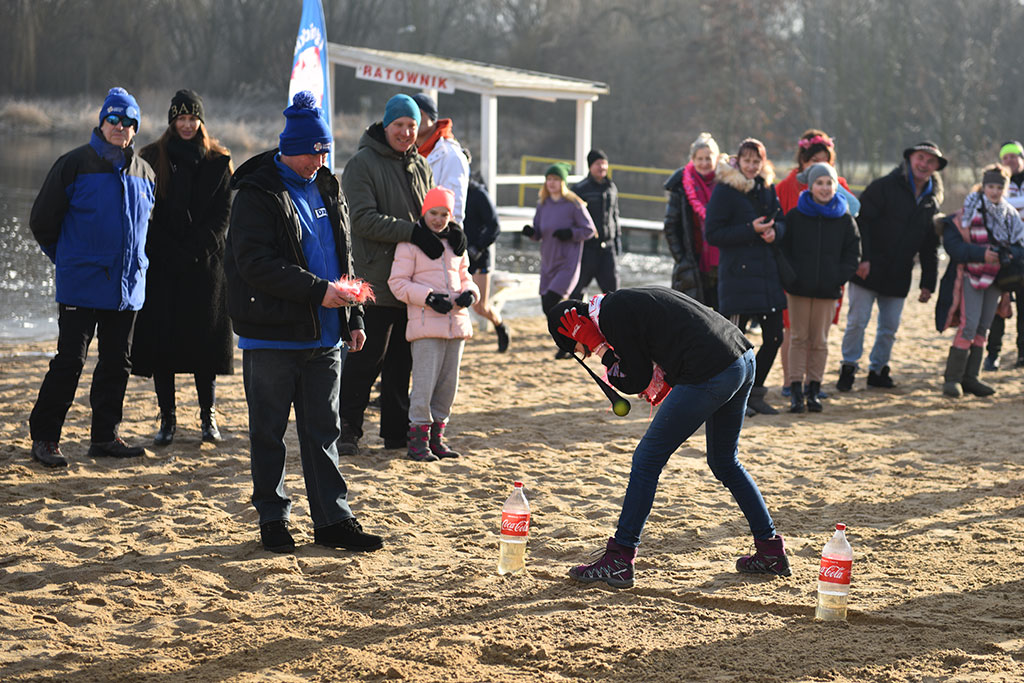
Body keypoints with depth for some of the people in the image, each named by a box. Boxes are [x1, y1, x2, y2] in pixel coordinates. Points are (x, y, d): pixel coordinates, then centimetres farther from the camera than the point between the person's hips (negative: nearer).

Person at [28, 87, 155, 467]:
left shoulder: (144, 173, 9)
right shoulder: (75, 165, -7)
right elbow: (42, 221, -1)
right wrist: (68, 259, 6)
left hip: (128, 286, 5)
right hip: (81, 286, -5)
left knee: (117, 362, 9)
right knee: (70, 361, -6)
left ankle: (105, 436, 19)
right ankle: (44, 437, 1)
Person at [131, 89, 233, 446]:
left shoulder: (219, 161, 7)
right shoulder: (151, 158, 6)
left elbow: (223, 215, 3)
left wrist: (196, 250, -9)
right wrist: (169, 252, -8)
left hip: (205, 263, 0)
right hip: (161, 264, 0)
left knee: (205, 337, -1)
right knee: (161, 337, -3)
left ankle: (208, 416, 9)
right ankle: (167, 419, 4)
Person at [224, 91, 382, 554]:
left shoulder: (327, 191, 14)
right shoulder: (257, 195, -9)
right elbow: (255, 264, -19)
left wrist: (352, 316, 15)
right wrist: (317, 291, -22)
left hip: (323, 339, 6)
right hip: (271, 337, -6)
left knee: (323, 430, 9)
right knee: (269, 431, 3)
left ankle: (333, 519, 13)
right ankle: (272, 519, 13)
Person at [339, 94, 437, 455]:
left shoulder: (420, 165, 15)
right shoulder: (361, 164, -6)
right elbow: (364, 219, -17)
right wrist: (412, 232, -24)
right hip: (376, 280, -7)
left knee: (403, 360, 11)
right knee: (368, 356, -6)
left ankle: (398, 429, 19)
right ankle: (347, 428, 3)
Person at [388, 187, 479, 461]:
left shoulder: (456, 243, 14)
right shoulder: (410, 243, -4)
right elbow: (398, 282, -8)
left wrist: (469, 292, 0)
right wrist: (429, 298, -18)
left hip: (456, 322, 6)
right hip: (426, 323, -6)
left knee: (449, 382, 9)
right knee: (425, 382, -9)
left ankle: (436, 437, 18)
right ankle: (418, 439, -1)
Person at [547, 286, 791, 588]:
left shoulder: (610, 314, -5)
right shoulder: (628, 300, 23)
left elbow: (636, 381, -4)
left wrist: (599, 346, 3)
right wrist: (664, 382, 15)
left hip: (710, 376, -10)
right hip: (745, 360, 10)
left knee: (647, 460, 1)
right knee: (724, 463, 25)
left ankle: (618, 562, 3)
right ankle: (771, 552, 28)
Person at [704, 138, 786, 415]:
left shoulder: (767, 187, 12)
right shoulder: (724, 189, -7)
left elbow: (781, 222, 17)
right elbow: (712, 233, -11)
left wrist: (774, 230, -7)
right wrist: (750, 230, -18)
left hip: (767, 272, 6)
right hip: (737, 271, -6)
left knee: (774, 336, 6)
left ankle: (754, 393, 22)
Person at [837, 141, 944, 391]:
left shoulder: (932, 202, 10)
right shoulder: (884, 187, -7)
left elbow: (930, 247, 15)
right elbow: (860, 220, -12)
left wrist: (928, 283, 10)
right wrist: (861, 257, -20)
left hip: (898, 276, 5)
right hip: (868, 268, -5)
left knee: (890, 327, 7)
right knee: (857, 321, -4)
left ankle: (878, 370, 21)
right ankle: (848, 368, 9)